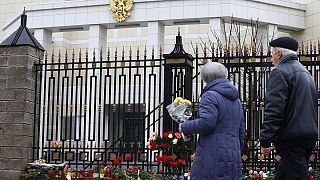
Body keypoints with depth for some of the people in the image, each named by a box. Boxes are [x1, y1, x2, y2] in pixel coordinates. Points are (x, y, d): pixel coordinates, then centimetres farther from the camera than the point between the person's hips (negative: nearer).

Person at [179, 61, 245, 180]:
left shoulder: (210, 96, -6)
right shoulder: (236, 100, 21)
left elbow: (206, 122, -19)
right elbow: (241, 130, 24)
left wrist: (185, 127, -5)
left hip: (213, 157, -8)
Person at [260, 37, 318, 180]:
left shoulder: (280, 72, -10)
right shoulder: (305, 72, 20)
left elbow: (273, 111, -19)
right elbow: (312, 106, 25)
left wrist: (265, 140, -16)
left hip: (292, 138, -9)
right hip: (309, 135, 9)